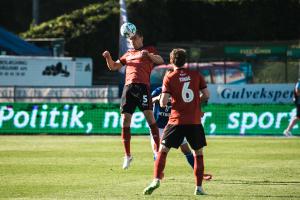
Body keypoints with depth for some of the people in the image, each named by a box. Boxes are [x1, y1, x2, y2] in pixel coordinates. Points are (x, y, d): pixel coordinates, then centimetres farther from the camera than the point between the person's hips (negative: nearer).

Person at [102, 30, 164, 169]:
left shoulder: (149, 50, 15)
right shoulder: (128, 54, 28)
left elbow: (160, 61, 0)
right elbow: (113, 66, 28)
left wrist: (149, 54, -17)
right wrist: (108, 57, 9)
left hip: (143, 86, -5)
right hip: (128, 87, 5)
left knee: (149, 115, -18)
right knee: (125, 120, -1)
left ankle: (158, 150, -15)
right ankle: (127, 155, 8)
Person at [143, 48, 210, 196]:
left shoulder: (169, 78, -1)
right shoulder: (196, 75, 5)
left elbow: (163, 103, -7)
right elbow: (206, 95, 4)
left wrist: (161, 100, 16)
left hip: (177, 120, -2)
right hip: (195, 121, 2)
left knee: (163, 150, 6)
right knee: (198, 153, 13)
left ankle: (156, 180, -9)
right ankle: (199, 187, 8)